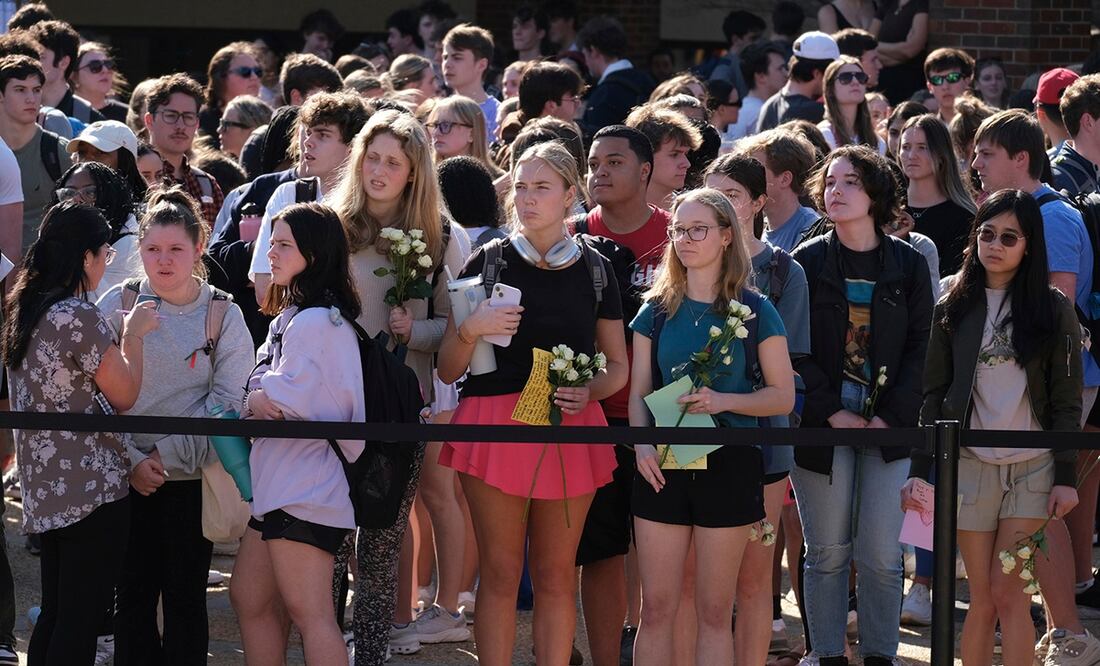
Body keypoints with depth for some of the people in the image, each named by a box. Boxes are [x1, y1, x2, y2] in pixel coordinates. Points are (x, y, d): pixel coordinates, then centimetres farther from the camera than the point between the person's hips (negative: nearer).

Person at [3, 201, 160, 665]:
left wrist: (128, 462, 17)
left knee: (54, 616, 15)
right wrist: (133, 334, 5)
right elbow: (123, 396, -10)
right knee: (82, 621, -5)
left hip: (44, 490, 9)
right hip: (92, 489, -9)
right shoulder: (80, 317, -17)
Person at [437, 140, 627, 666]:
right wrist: (470, 330, -16)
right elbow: (448, 370, 3)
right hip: (495, 423, -1)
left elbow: (618, 366, 14)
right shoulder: (487, 262, 3)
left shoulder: (593, 269, 8)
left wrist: (588, 391, -7)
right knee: (500, 574, -1)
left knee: (556, 575, 5)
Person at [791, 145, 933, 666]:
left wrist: (890, 417, -8)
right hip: (821, 423, 0)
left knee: (881, 555, -1)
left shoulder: (908, 265, 4)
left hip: (889, 426, 0)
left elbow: (919, 348, 2)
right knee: (827, 553, 3)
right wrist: (834, 413, -11)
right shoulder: (807, 262, 2)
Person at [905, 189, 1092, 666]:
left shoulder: (1053, 310, 1)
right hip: (970, 465, 2)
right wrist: (918, 470, -1)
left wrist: (1066, 476, -5)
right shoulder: (953, 309, 6)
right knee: (983, 598, 2)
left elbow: (1067, 402, 1)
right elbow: (933, 395, 6)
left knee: (1007, 592, -6)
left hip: (1033, 466, -2)